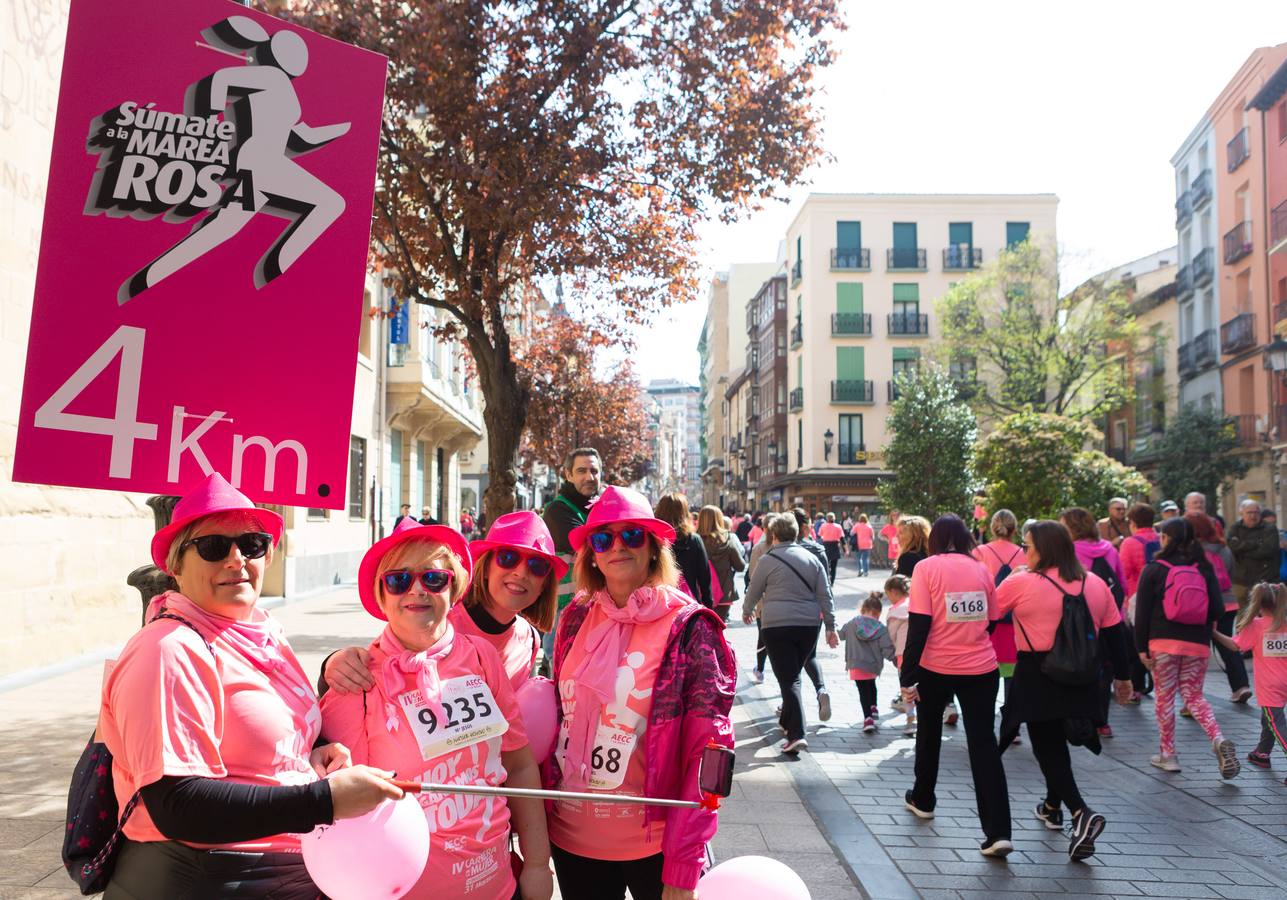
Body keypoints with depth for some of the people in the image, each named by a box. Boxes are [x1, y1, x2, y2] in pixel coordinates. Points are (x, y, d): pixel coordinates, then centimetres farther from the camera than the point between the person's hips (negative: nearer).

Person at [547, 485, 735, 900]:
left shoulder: (689, 628, -12)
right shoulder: (577, 619, 0)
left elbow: (706, 753, -14)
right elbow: (558, 717, 10)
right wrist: (541, 814, 6)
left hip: (653, 845, -4)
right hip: (570, 836, 4)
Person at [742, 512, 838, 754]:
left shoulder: (768, 560, -3)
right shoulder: (812, 559, 9)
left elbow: (754, 591, 8)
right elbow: (825, 596, 7)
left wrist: (747, 611, 27)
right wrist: (831, 627, 11)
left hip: (777, 625, -4)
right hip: (809, 624, 4)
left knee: (788, 679, -4)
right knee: (793, 674, 20)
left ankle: (796, 734, -13)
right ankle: (787, 721, 33)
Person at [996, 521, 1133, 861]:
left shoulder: (1020, 583, -11)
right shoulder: (1095, 584, 4)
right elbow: (1114, 633, 8)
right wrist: (1122, 676, 17)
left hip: (1037, 676, -6)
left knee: (1046, 747, 1)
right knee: (1057, 740, 23)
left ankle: (1081, 813, -16)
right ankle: (1052, 807, 37)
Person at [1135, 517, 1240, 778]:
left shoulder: (1154, 570, -3)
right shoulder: (1204, 569, 4)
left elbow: (1142, 612, -5)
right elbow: (1218, 610, 2)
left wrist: (1141, 647, -2)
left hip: (1163, 642, -3)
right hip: (1198, 644, 3)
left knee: (1164, 698, 7)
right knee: (1194, 696, 14)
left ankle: (1168, 755, 12)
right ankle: (1219, 741, -9)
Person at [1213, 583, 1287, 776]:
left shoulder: (1255, 626, -10)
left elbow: (1235, 646, -8)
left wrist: (1213, 633, 1)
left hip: (1269, 687, -6)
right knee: (1268, 719, 25)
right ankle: (1262, 754, 40)